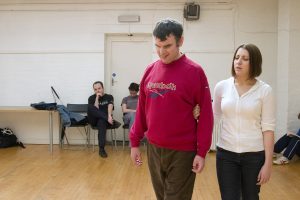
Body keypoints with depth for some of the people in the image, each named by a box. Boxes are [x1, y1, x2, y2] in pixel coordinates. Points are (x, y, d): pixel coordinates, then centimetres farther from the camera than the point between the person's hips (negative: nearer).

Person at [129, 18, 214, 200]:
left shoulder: (194, 72, -10)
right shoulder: (150, 70, 4)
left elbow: (205, 115, -10)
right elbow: (142, 109, 9)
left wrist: (202, 152, -11)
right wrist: (135, 142, 10)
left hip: (182, 152, -4)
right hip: (153, 149, 5)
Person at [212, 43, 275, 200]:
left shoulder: (264, 90, -7)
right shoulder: (221, 86, 0)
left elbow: (268, 128, -6)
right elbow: (215, 117, 10)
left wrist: (268, 162, -7)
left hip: (254, 155, -1)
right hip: (226, 153, 1)